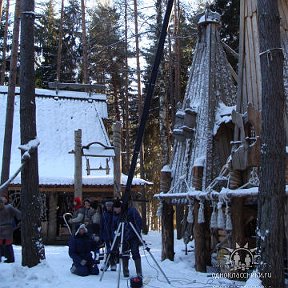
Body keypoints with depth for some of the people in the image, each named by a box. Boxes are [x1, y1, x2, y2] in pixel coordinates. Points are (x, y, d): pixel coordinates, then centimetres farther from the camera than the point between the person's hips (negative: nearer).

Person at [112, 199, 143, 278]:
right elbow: (114, 227, 14)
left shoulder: (131, 210, -9)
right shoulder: (115, 215, 4)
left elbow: (139, 221, -6)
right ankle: (125, 273, 13)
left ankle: (139, 273, -7)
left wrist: (138, 232, -12)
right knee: (124, 254, 2)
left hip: (133, 237, -4)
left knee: (135, 253, -10)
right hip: (123, 238, 4)